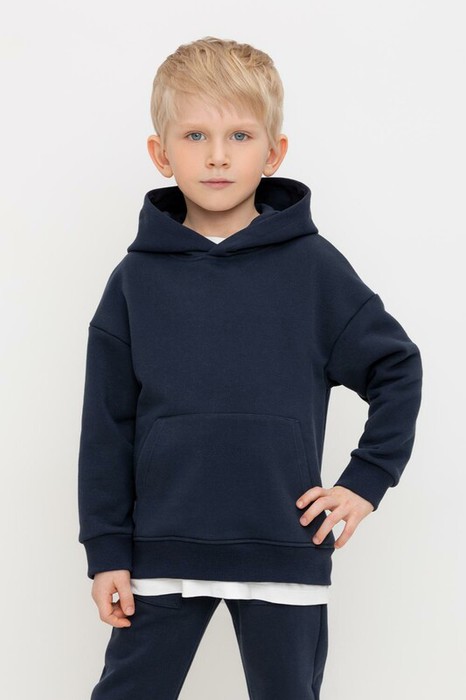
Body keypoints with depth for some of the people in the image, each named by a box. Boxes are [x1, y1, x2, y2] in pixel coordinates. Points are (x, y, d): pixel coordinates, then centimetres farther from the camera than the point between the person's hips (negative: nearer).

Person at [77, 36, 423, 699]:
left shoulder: (313, 268, -3)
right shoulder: (136, 279, 0)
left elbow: (398, 368, 6)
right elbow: (107, 426, 3)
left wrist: (366, 479, -1)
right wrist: (105, 549, 0)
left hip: (284, 552, 0)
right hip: (161, 552, 1)